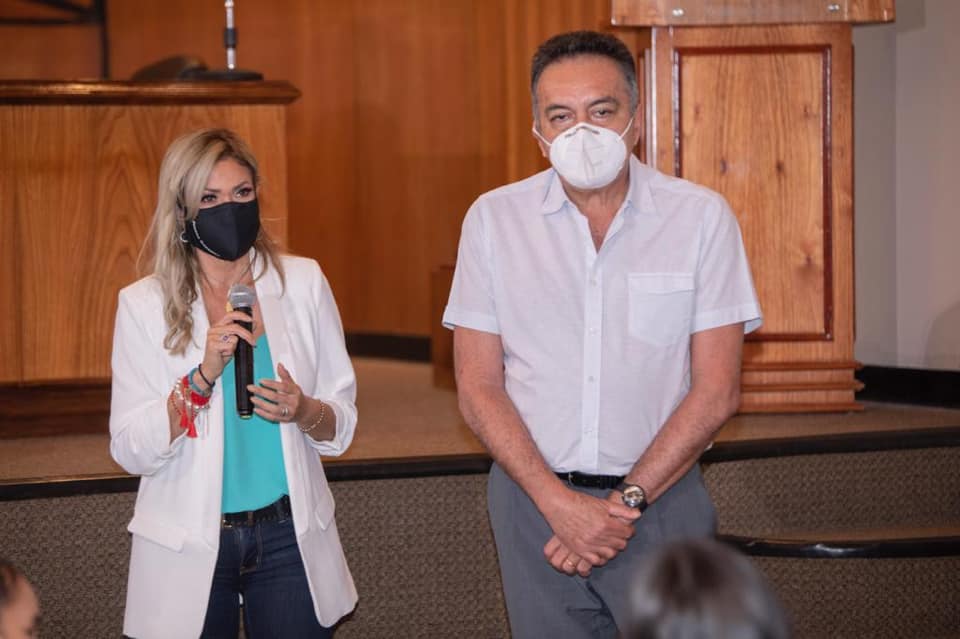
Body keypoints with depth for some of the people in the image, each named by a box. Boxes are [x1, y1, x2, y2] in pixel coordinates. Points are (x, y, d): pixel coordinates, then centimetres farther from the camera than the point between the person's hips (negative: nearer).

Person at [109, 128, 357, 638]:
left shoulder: (303, 282, 1)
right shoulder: (144, 304, -5)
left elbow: (342, 422, 5)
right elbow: (131, 451, -10)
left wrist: (303, 411, -17)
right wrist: (203, 376, -23)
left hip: (289, 537, 2)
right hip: (187, 549, -1)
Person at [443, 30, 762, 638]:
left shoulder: (701, 216, -3)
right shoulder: (494, 218, 0)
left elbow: (716, 390, -5)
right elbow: (479, 386, 0)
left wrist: (625, 502, -11)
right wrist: (558, 502, -11)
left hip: (662, 497, -1)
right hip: (533, 495, 1)